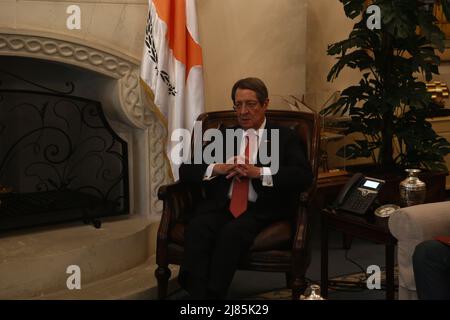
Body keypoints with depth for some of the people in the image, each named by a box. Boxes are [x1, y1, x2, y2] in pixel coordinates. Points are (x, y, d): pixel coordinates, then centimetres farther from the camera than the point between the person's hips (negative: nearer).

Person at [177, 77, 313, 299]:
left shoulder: (285, 137, 14)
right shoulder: (222, 137, 24)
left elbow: (304, 176, -3)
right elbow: (186, 170, 15)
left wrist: (259, 172, -14)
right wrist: (217, 169, -6)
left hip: (261, 209, -3)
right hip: (221, 205, 3)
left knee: (233, 232, -35)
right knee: (196, 228, -31)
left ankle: (213, 295, -29)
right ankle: (197, 295, -35)